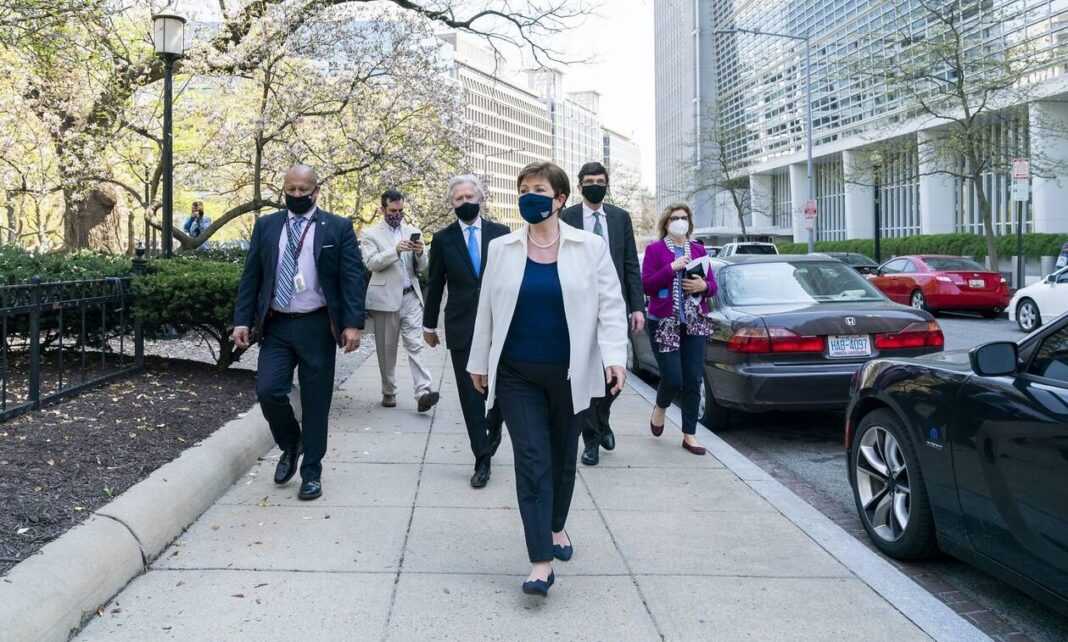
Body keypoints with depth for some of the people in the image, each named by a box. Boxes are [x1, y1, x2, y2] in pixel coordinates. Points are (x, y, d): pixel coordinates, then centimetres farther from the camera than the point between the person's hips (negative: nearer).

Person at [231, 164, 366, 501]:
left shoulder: (338, 228, 0)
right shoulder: (266, 226, 9)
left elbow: (352, 278, -5)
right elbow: (250, 277, 8)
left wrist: (353, 323, -15)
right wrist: (242, 320, -1)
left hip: (317, 327, -2)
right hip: (276, 326, 2)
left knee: (315, 402, 3)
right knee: (268, 391, -10)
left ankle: (312, 472, 18)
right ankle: (290, 444, 20)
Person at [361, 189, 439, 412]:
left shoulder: (413, 233, 13)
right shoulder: (371, 234, 4)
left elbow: (421, 269, 11)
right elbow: (372, 263, -11)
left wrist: (420, 253, -11)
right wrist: (396, 250, -24)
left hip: (410, 296, 2)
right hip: (385, 298, -2)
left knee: (415, 345, -8)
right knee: (386, 349, 6)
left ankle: (423, 393, -16)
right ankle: (388, 392, 18)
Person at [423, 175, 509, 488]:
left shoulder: (501, 233, 4)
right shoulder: (443, 239, 4)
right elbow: (435, 285, 9)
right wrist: (429, 324, 13)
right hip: (461, 328, 0)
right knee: (470, 395, 1)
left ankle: (494, 426, 34)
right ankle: (482, 459, 10)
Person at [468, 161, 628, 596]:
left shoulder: (590, 248, -1)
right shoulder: (501, 249, 4)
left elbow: (610, 305, -3)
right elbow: (487, 310, 9)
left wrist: (614, 356, -15)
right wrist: (479, 363, 11)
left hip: (568, 374, 0)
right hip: (517, 375, 0)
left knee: (563, 456, 14)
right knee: (531, 460, -6)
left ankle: (556, 525, 39)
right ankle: (541, 561, -6)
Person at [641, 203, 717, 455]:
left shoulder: (699, 250, 12)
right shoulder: (655, 249, 0)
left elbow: (712, 285, 14)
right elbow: (646, 285, -8)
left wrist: (703, 286, -9)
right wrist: (672, 267, -17)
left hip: (695, 323, 4)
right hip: (664, 323, -4)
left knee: (693, 381, 2)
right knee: (673, 379, -8)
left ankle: (689, 435, 13)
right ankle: (660, 407, 27)